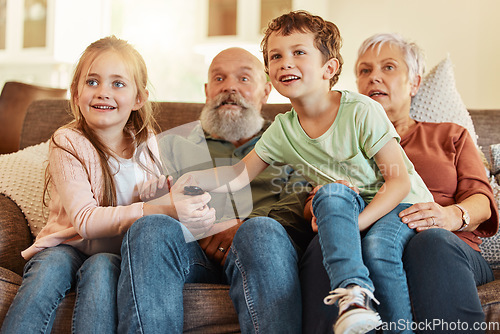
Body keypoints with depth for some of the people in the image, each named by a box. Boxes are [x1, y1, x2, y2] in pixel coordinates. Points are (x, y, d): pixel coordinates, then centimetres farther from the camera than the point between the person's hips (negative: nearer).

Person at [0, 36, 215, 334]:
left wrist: (196, 208, -17)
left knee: (101, 268, -30)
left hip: (118, 255, 2)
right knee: (51, 266, -32)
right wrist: (159, 210, -35)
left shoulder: (147, 144, 2)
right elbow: (84, 220, -23)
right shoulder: (68, 143, -11)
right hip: (69, 245, -1)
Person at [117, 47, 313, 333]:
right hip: (192, 248, 1)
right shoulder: (174, 144, 30)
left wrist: (248, 226, -13)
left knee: (263, 231, -36)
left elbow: (304, 202, 8)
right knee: (153, 227, -32)